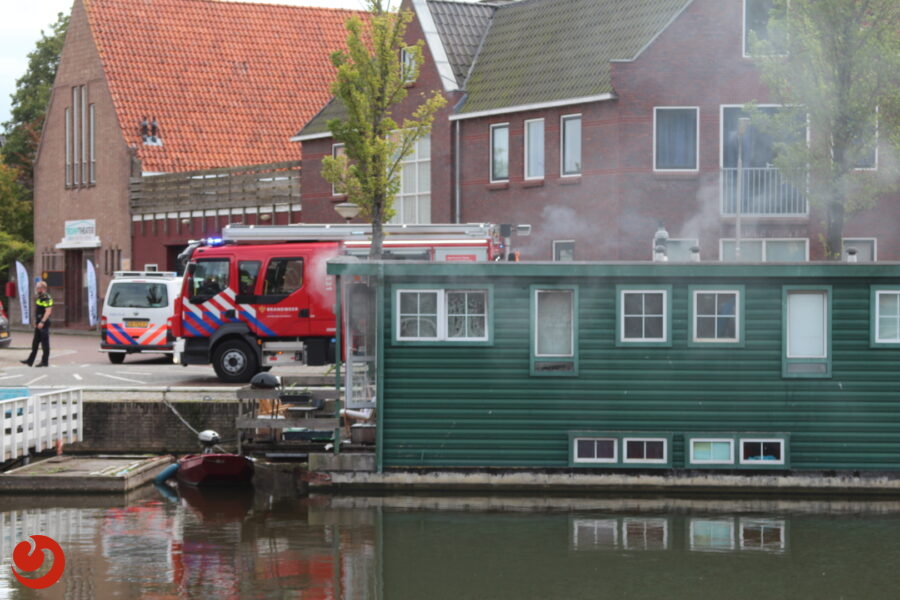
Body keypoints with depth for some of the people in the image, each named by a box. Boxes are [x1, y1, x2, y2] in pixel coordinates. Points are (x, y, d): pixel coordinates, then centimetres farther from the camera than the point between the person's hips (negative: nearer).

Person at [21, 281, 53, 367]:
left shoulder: (46, 298, -15)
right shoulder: (40, 297, 16)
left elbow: (48, 311, -23)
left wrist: (42, 322, -27)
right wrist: (36, 322, 22)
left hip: (43, 324, -10)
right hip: (39, 324, 10)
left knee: (45, 343, -3)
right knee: (35, 343, 12)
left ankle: (45, 361, 2)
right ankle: (30, 360, 17)